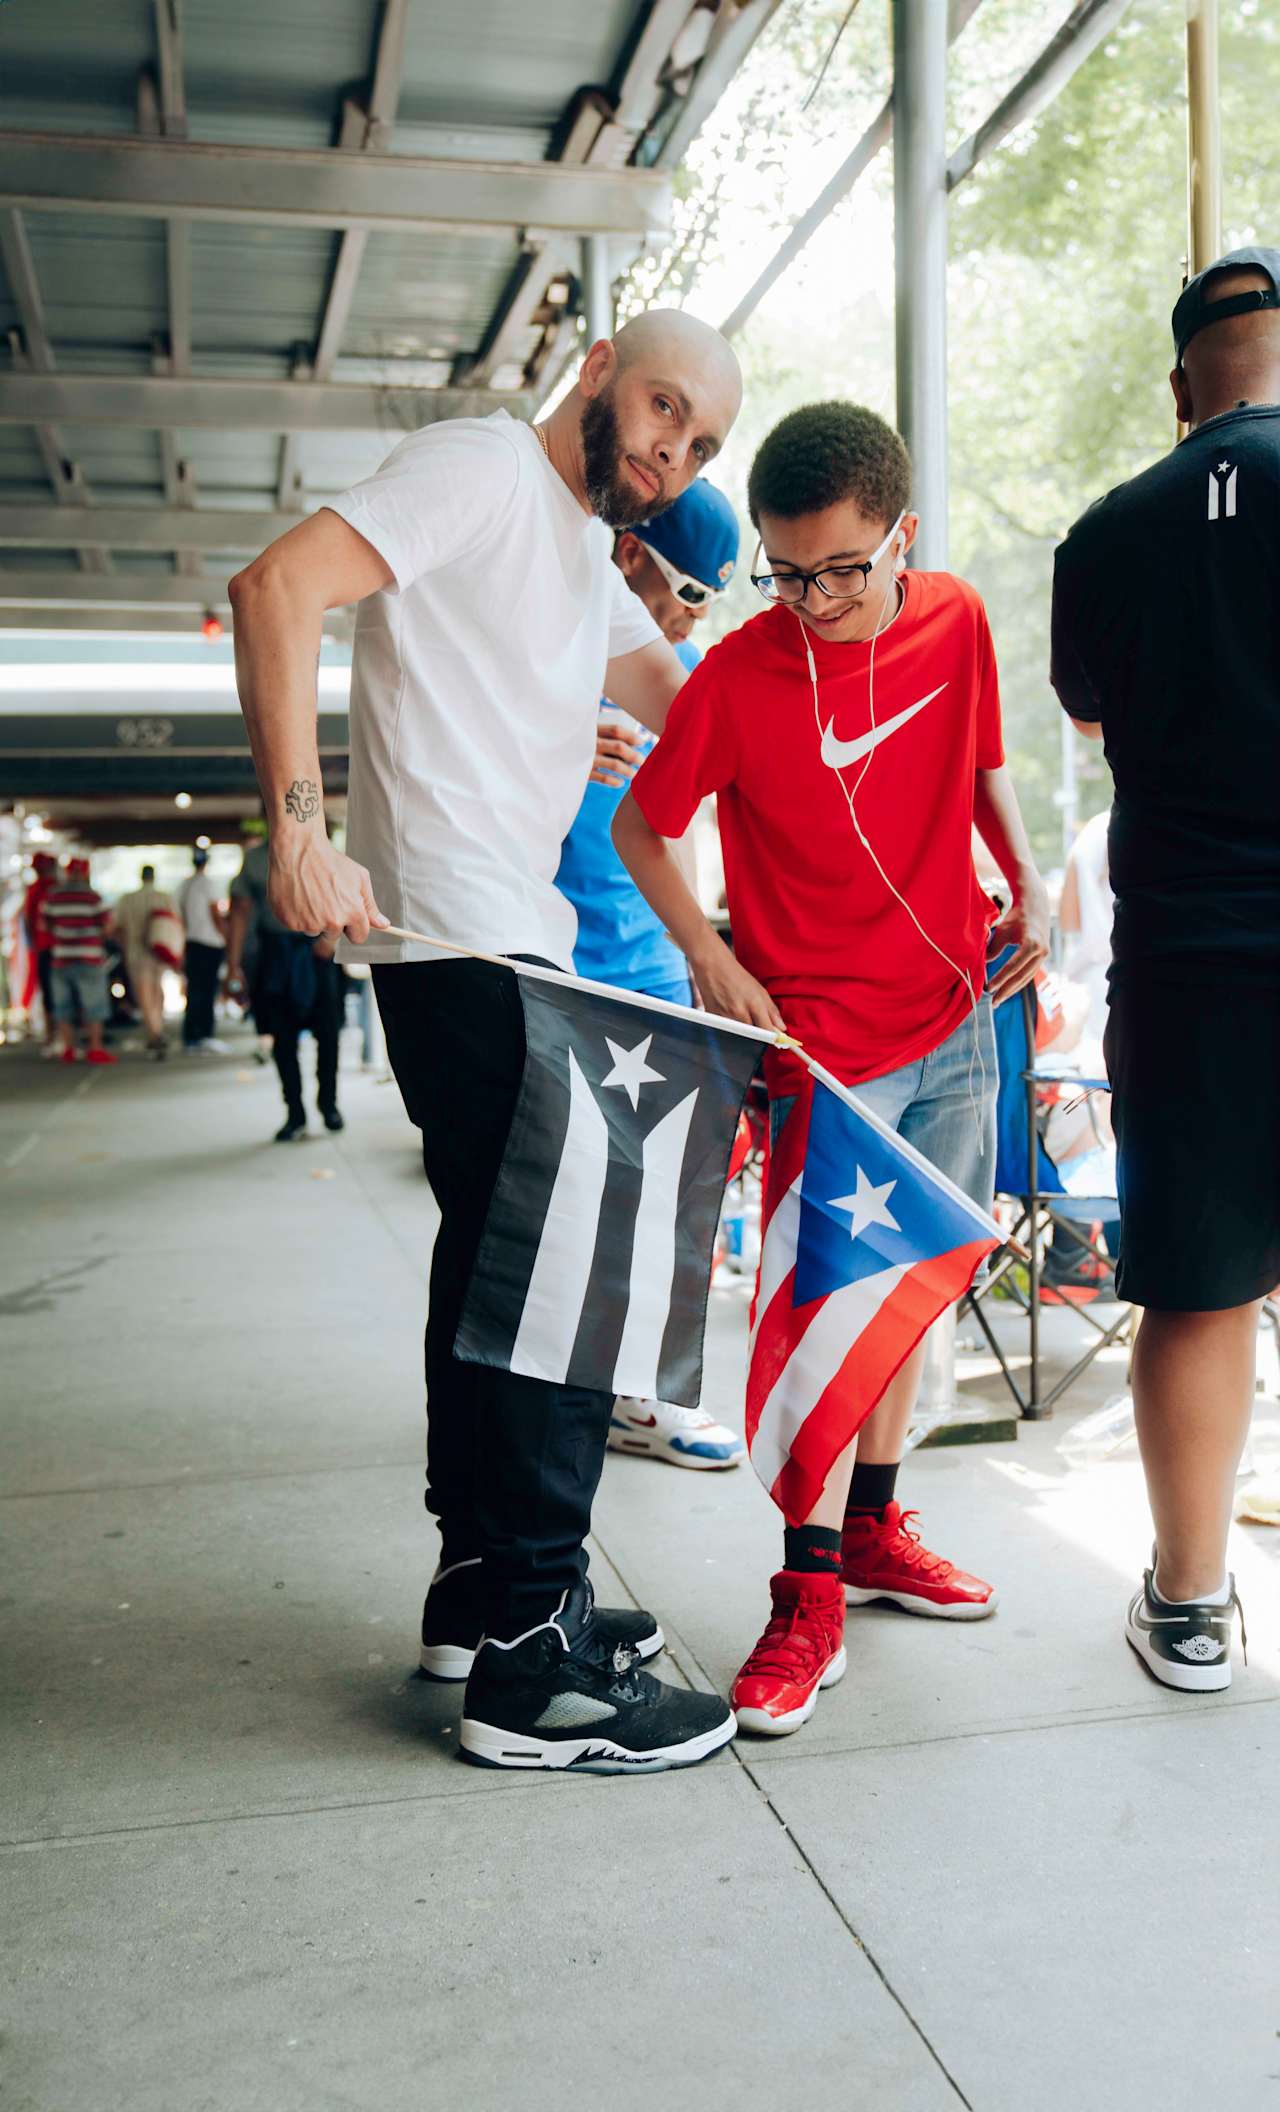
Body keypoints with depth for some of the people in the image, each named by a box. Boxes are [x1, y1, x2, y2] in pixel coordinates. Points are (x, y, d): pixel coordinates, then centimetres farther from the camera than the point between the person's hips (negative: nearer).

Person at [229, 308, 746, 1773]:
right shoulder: (485, 468, -5)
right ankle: (532, 1661, -2)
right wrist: (299, 831, -25)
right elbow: (278, 588, -18)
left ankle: (480, 1584, 25)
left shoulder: (586, 562, 24)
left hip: (509, 948, 10)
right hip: (463, 941, -10)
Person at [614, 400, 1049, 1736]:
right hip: (824, 1038, -5)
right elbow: (640, 825, -2)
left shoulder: (958, 624, 0)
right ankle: (809, 1598, 4)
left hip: (958, 1022, 5)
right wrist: (707, 956, -14)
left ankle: (873, 1526, 30)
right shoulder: (739, 671, -12)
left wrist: (1026, 886, 2)